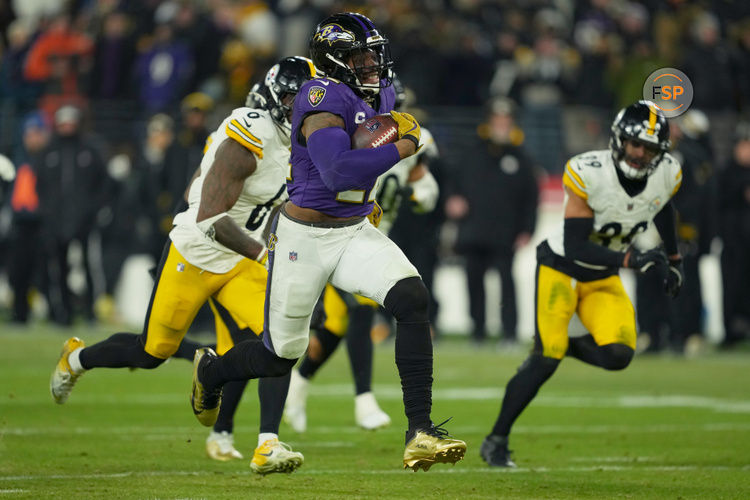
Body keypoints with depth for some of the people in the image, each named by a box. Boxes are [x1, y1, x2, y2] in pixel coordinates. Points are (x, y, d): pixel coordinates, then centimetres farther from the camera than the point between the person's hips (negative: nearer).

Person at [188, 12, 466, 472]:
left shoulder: (380, 95, 4)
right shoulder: (323, 99, -21)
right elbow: (338, 172, -34)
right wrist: (402, 148, -28)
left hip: (356, 233, 6)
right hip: (306, 239, -6)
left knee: (413, 299, -20)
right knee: (281, 356, 7)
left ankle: (420, 434, -20)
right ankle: (210, 371, 43)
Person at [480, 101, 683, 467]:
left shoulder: (666, 175, -10)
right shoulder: (590, 174, -27)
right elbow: (576, 246, -27)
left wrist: (673, 260, 19)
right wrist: (630, 259, -35)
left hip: (603, 279, 5)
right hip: (562, 268, -5)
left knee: (618, 355, -16)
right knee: (546, 360, -16)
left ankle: (559, 346, 14)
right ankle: (496, 441, -3)